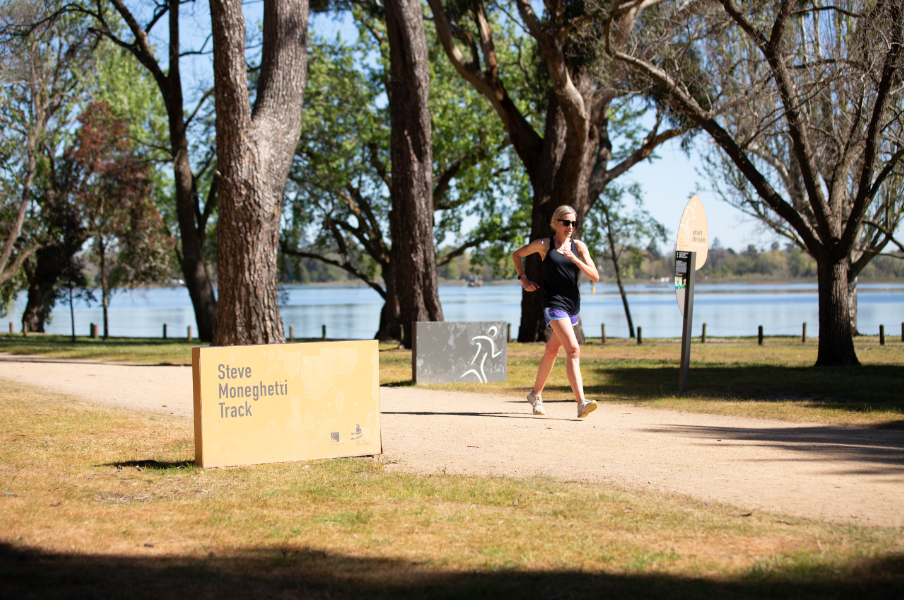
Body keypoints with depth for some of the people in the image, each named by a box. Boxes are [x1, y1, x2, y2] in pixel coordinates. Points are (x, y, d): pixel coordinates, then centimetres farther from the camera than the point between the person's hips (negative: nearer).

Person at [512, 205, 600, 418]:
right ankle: (581, 403, -27)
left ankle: (536, 394, 36)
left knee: (552, 350, 18)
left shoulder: (579, 247, 7)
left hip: (573, 304, 5)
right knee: (573, 350, -20)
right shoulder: (544, 245, 0)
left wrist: (575, 259, -14)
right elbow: (517, 254, 16)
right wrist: (523, 279, 6)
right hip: (553, 303, -5)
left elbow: (595, 276, -1)